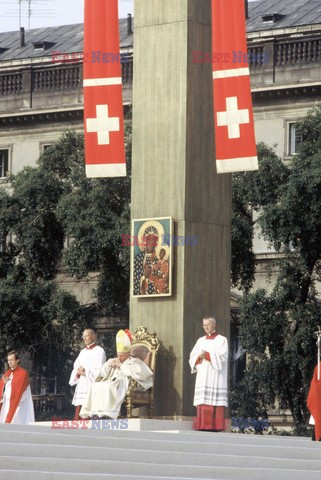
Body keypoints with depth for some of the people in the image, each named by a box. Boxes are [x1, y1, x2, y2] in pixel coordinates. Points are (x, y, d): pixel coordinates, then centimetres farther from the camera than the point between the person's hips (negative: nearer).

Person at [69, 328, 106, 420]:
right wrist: (78, 372, -6)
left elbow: (99, 371, -9)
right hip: (81, 386, 7)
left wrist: (85, 372, -9)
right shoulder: (83, 352, 20)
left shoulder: (99, 351, -2)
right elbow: (76, 368, 16)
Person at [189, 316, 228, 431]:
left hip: (216, 377, -5)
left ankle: (215, 427, -14)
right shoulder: (201, 341, 18)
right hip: (202, 378, 5)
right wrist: (199, 357, -10)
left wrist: (207, 355, -17)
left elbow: (222, 358, -9)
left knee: (215, 403, -12)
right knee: (202, 405, -2)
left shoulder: (221, 340, 3)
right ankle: (202, 427, -2)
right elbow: (192, 357, 11)